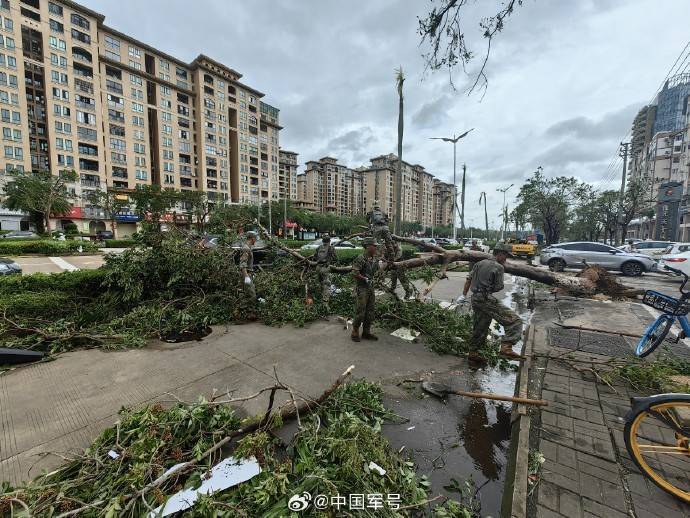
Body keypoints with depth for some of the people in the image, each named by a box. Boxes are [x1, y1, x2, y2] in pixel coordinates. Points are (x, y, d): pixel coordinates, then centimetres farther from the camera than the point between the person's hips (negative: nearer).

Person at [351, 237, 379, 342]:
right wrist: (365, 279, -15)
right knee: (360, 312, -3)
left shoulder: (375, 259, 9)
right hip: (361, 288, -8)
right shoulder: (360, 259, -17)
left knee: (370, 311, 12)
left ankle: (366, 332, 25)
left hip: (370, 288, 8)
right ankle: (355, 333, 13)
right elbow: (355, 273, -22)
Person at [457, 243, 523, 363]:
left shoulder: (480, 263, 15)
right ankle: (506, 347, -19)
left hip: (475, 298, 9)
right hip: (486, 299, -9)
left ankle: (473, 352, 26)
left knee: (480, 328, 18)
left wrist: (464, 295, 22)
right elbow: (498, 287, -9)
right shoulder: (499, 267, -7)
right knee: (514, 320, -7)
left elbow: (469, 279, 18)